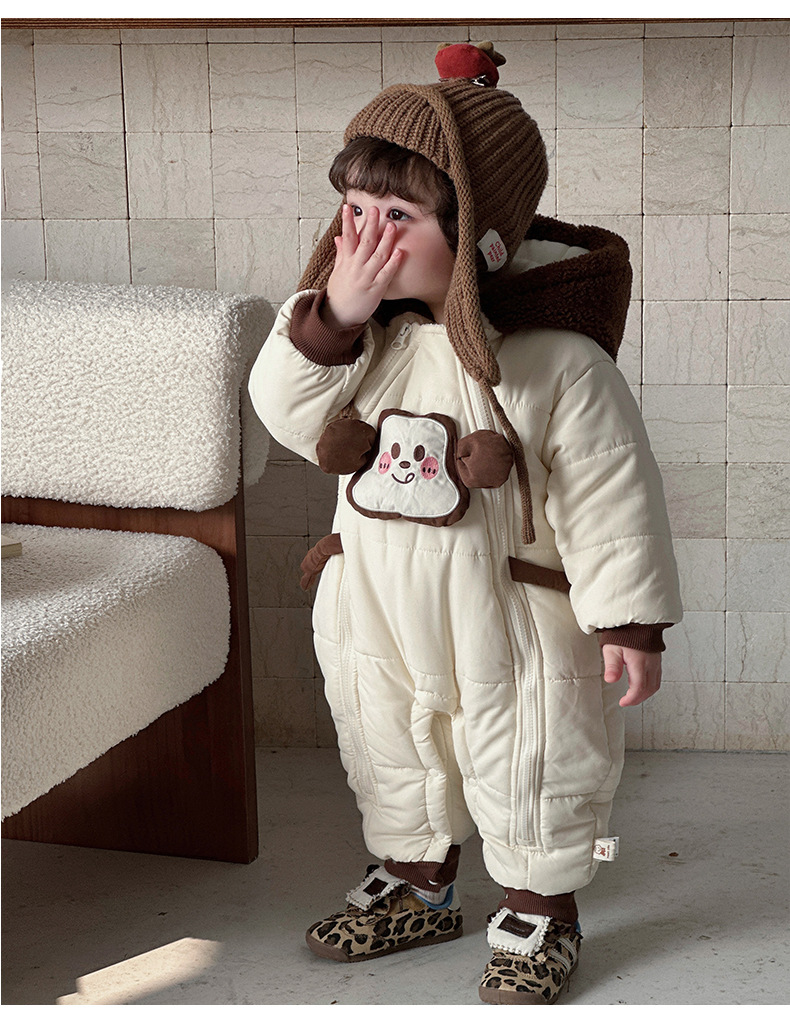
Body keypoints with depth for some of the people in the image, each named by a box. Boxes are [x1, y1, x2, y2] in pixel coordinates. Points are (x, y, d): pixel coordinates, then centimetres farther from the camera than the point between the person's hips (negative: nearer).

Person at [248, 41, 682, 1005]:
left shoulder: (553, 357, -23)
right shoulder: (367, 331, -5)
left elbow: (610, 493, -18)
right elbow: (289, 418, -9)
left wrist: (630, 617, -16)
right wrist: (332, 315, -23)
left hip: (509, 617, -6)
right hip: (377, 605, 6)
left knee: (525, 764, 12)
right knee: (389, 748, 22)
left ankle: (539, 908, 34)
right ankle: (416, 880, 46)